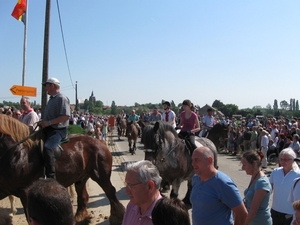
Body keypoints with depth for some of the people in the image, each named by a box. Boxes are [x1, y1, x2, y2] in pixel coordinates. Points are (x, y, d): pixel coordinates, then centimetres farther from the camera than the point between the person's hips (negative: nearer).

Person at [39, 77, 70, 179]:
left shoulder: (62, 98, -10)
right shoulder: (51, 99, 18)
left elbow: (66, 116, -21)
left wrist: (48, 122, -23)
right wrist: (43, 122, 7)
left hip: (58, 130, -11)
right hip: (48, 129, 11)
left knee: (47, 148, -31)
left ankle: (51, 177, -30)